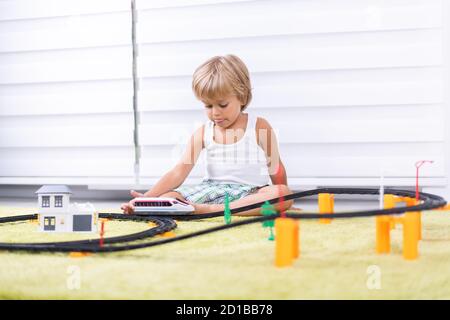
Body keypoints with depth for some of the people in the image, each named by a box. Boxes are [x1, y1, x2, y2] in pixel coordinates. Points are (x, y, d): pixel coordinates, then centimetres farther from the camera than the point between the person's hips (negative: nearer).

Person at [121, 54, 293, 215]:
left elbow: (275, 168, 8)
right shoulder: (203, 133, 3)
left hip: (250, 193, -1)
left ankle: (207, 210, -39)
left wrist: (280, 199, 0)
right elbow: (179, 172, -5)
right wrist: (147, 197, -18)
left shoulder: (259, 127, 0)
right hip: (213, 191, 1)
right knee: (165, 199, -18)